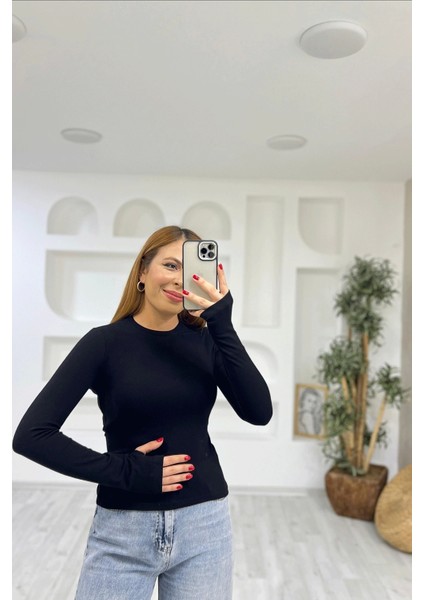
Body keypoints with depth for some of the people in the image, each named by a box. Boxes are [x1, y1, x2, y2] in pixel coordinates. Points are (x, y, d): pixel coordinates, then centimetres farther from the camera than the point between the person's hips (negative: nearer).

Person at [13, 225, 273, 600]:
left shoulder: (205, 339, 0)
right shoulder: (106, 342, -8)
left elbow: (259, 413, -13)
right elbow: (31, 435, -12)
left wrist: (223, 325, -19)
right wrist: (126, 470, -17)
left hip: (204, 522, 2)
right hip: (124, 529, -2)